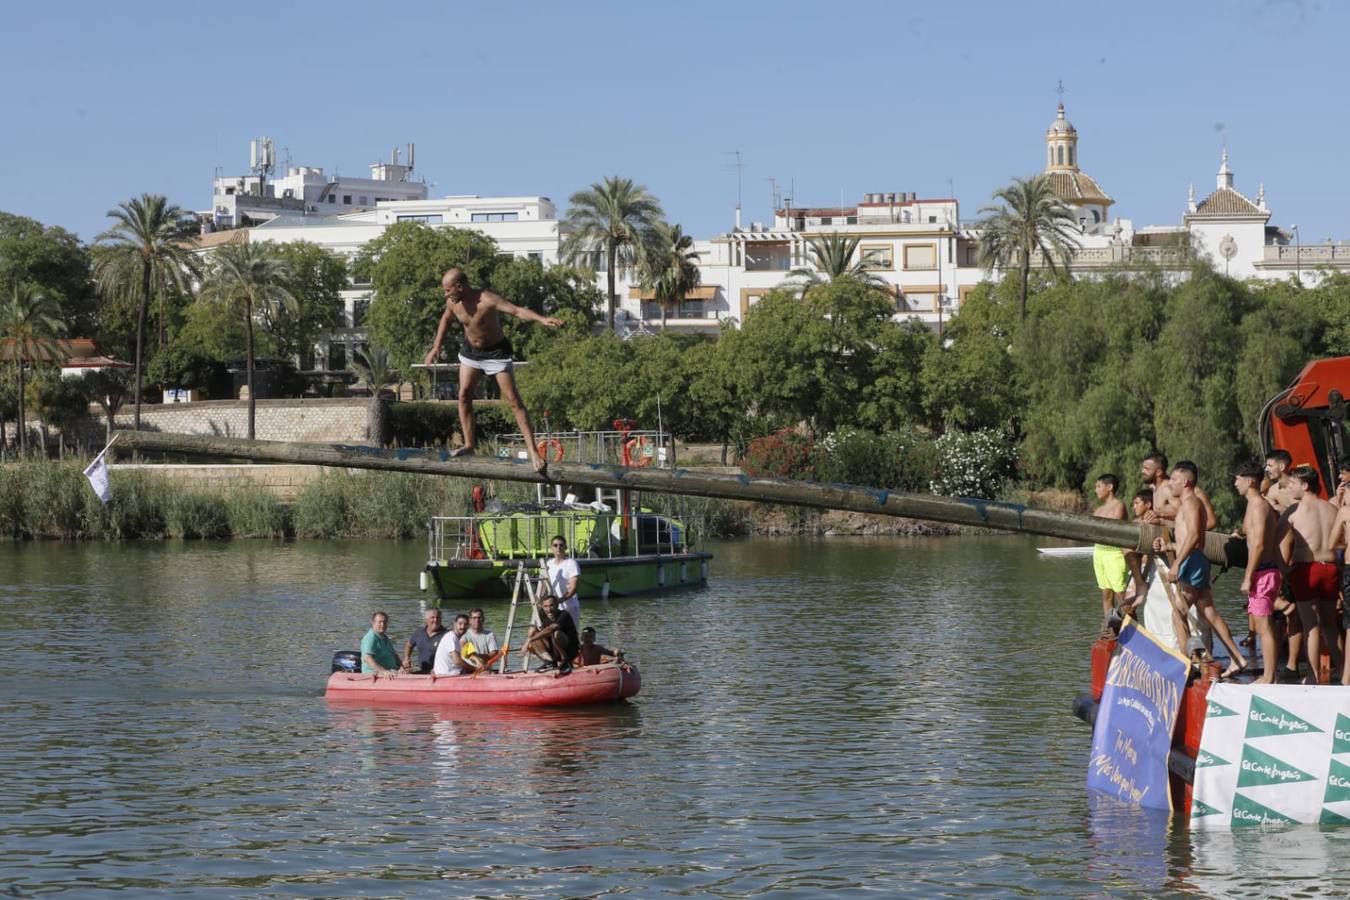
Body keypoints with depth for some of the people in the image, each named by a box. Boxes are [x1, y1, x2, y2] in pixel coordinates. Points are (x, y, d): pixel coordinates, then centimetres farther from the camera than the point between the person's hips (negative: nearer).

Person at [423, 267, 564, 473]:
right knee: (464, 394, -2)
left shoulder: (488, 300, -31)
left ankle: (533, 451, -9)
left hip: (496, 352, -6)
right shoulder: (453, 303, -12)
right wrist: (436, 347, 14)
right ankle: (469, 444, 9)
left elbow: (518, 311, -43)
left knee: (513, 401, -8)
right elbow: (446, 319, 12)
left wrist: (542, 319, -59)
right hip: (470, 350, 6)